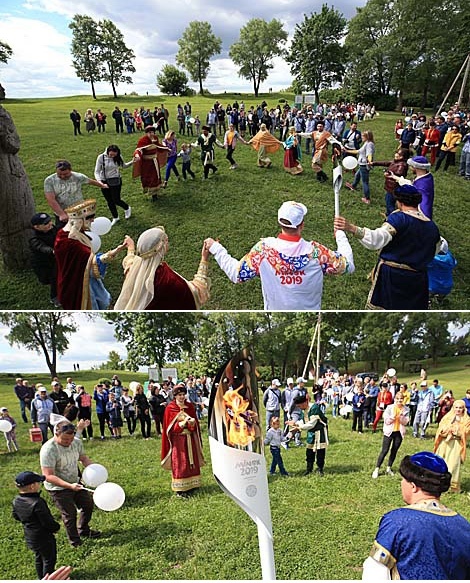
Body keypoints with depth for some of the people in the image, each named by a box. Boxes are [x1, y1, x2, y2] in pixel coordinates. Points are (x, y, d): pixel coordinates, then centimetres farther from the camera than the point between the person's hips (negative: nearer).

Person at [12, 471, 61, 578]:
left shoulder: (16, 500, -9)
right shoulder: (37, 503, -34)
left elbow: (15, 516, 8)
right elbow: (48, 522, -28)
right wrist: (57, 527, -9)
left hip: (29, 537, 8)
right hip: (44, 538, -8)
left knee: (39, 557, 27)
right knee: (49, 559, 12)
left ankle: (41, 578, 43)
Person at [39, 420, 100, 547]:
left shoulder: (76, 442, -11)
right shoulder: (48, 450, -30)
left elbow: (83, 458, 8)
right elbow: (48, 476, -31)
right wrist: (69, 486, -37)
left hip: (75, 483, 7)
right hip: (58, 488, -7)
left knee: (88, 504, 17)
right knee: (70, 514, 2)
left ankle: (83, 530, 42)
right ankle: (75, 541, 27)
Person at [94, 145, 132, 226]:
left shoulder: (118, 157, -8)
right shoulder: (101, 157, -13)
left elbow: (124, 165, 11)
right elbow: (97, 172, -14)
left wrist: (132, 162, -8)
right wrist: (100, 181, -30)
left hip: (116, 181, -1)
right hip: (104, 182, 1)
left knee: (116, 200, -3)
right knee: (110, 201, 13)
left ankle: (127, 208, 31)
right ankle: (115, 217, 35)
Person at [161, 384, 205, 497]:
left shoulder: (190, 406, 4)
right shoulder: (170, 408, -7)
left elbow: (195, 425, 5)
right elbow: (170, 427, -8)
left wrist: (192, 423, -19)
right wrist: (182, 423, -23)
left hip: (190, 440, 4)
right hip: (177, 440, -4)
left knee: (192, 462, 6)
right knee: (179, 464, -1)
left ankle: (191, 486, 18)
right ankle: (179, 489, 9)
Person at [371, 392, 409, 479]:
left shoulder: (406, 409, 0)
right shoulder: (389, 407, -8)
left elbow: (405, 422, -4)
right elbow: (386, 421, -10)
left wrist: (401, 416, -21)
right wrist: (393, 416, -27)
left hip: (399, 433, 3)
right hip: (389, 432, -3)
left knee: (394, 451, 11)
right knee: (384, 451, -4)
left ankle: (388, 468, 25)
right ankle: (377, 469, 1)